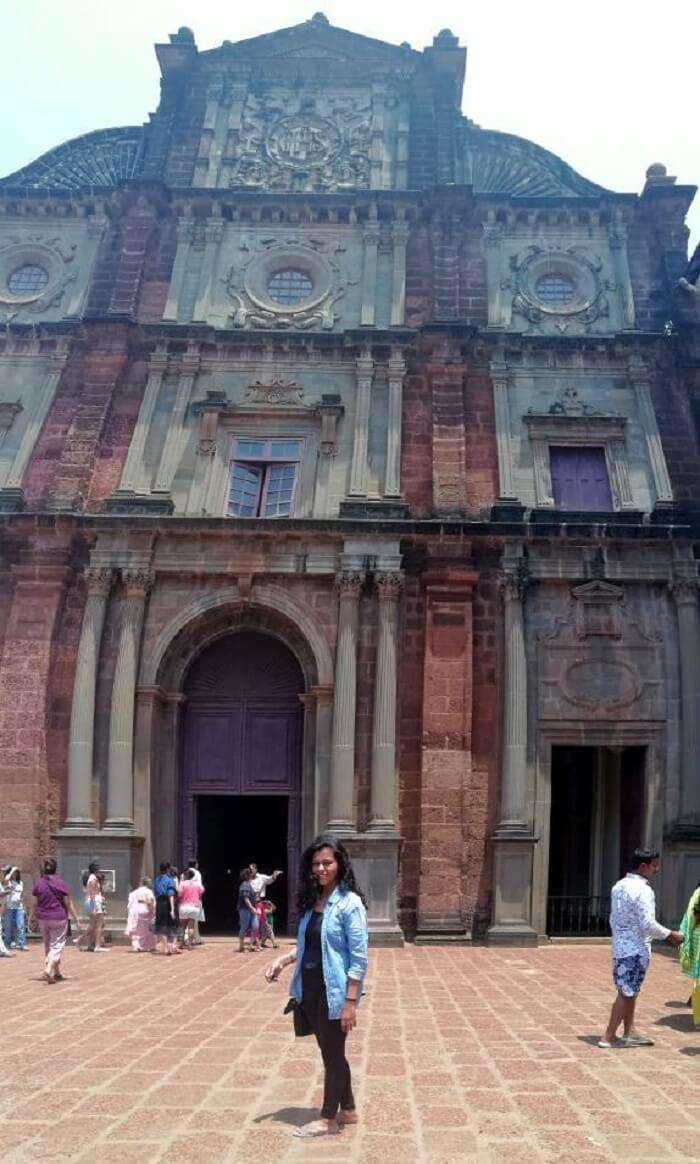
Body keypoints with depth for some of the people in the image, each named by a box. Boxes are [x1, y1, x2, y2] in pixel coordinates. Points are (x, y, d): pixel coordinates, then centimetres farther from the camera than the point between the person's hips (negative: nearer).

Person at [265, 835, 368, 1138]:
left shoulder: (349, 902, -16)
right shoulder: (312, 901, 6)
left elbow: (359, 957, -17)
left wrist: (351, 1001, -20)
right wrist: (283, 960, 1)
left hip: (334, 993, -7)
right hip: (310, 990, 7)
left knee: (332, 1054, 6)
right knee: (331, 1053, 18)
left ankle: (329, 1119, 21)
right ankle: (347, 1110, 33)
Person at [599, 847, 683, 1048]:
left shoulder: (619, 886, 9)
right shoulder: (643, 890, -18)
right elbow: (648, 924, -21)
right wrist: (670, 935, -8)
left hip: (619, 946, 8)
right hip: (636, 949, -8)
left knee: (628, 992, 18)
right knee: (627, 993, 0)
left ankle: (629, 1032, 26)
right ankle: (608, 1037, 4)